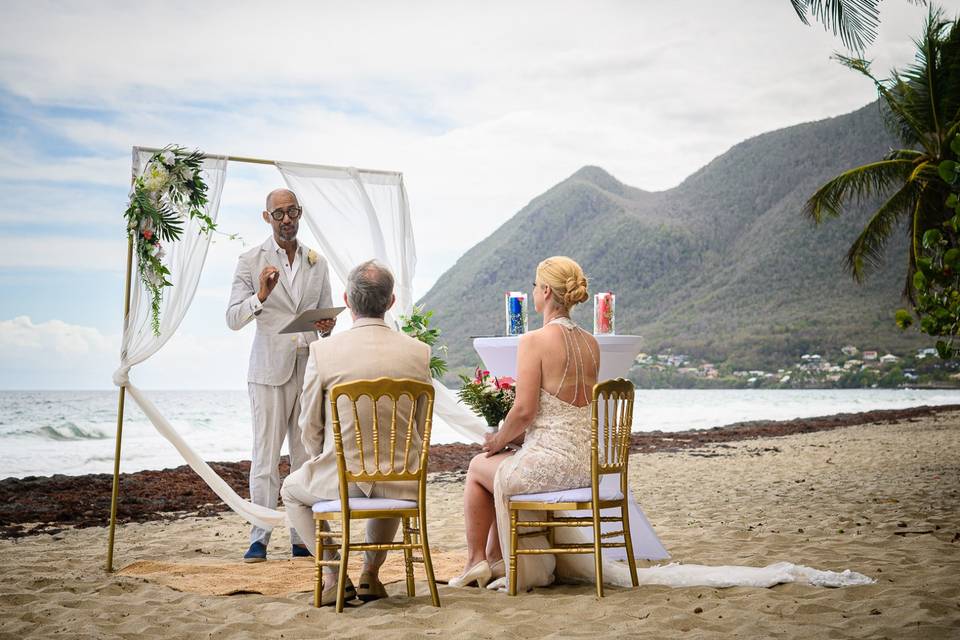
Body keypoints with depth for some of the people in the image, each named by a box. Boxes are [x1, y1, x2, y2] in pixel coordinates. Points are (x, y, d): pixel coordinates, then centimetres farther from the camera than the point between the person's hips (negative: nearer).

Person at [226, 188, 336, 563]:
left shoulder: (317, 263, 14)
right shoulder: (251, 261, 3)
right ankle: (259, 539, 1)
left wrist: (327, 326, -4)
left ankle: (303, 539, 9)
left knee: (307, 457, 3)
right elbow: (233, 319, -4)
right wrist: (260, 296, -22)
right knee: (266, 457, -5)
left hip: (310, 367, 3)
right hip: (270, 370, -3)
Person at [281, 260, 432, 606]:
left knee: (292, 490, 30)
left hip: (341, 480, -2)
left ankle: (333, 575, 19)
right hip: (401, 481, 3)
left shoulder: (322, 351, -12)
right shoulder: (418, 352, -5)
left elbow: (310, 428, -1)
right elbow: (421, 429, 5)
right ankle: (371, 573, 33)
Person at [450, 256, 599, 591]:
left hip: (550, 461, -7)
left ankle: (475, 560, 33)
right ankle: (495, 558, 39)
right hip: (586, 464, 7)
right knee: (505, 468, 33)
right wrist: (516, 436, 19)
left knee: (478, 467, 23)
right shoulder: (591, 343, 8)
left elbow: (524, 411, -18)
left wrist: (500, 440, 2)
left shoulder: (534, 341, -14)